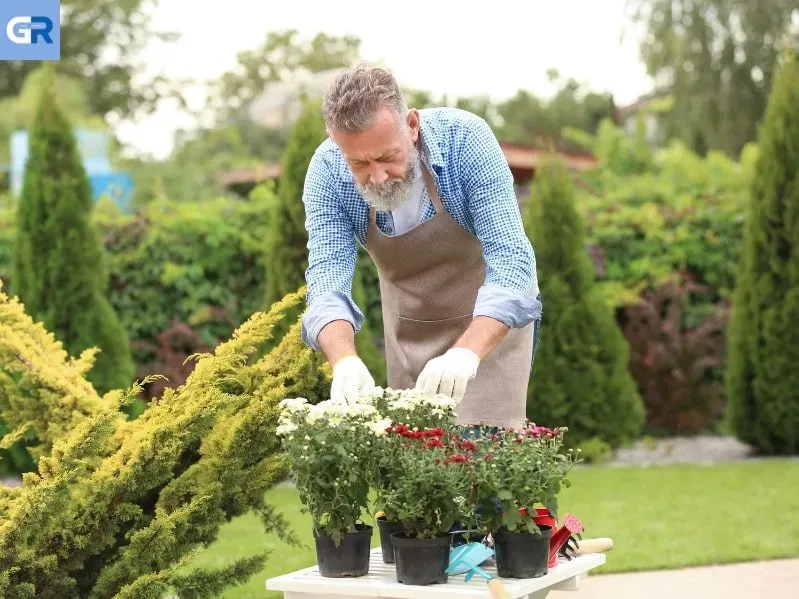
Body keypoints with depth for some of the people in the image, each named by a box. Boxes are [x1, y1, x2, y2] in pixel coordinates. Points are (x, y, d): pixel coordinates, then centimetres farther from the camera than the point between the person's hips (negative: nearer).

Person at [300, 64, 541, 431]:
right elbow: (327, 280, -26)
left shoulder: (465, 139, -29)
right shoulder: (326, 172, -22)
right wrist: (344, 361, -46)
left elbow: (510, 260, -34)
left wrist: (466, 353, -48)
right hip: (409, 327, 3)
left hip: (493, 320, -2)